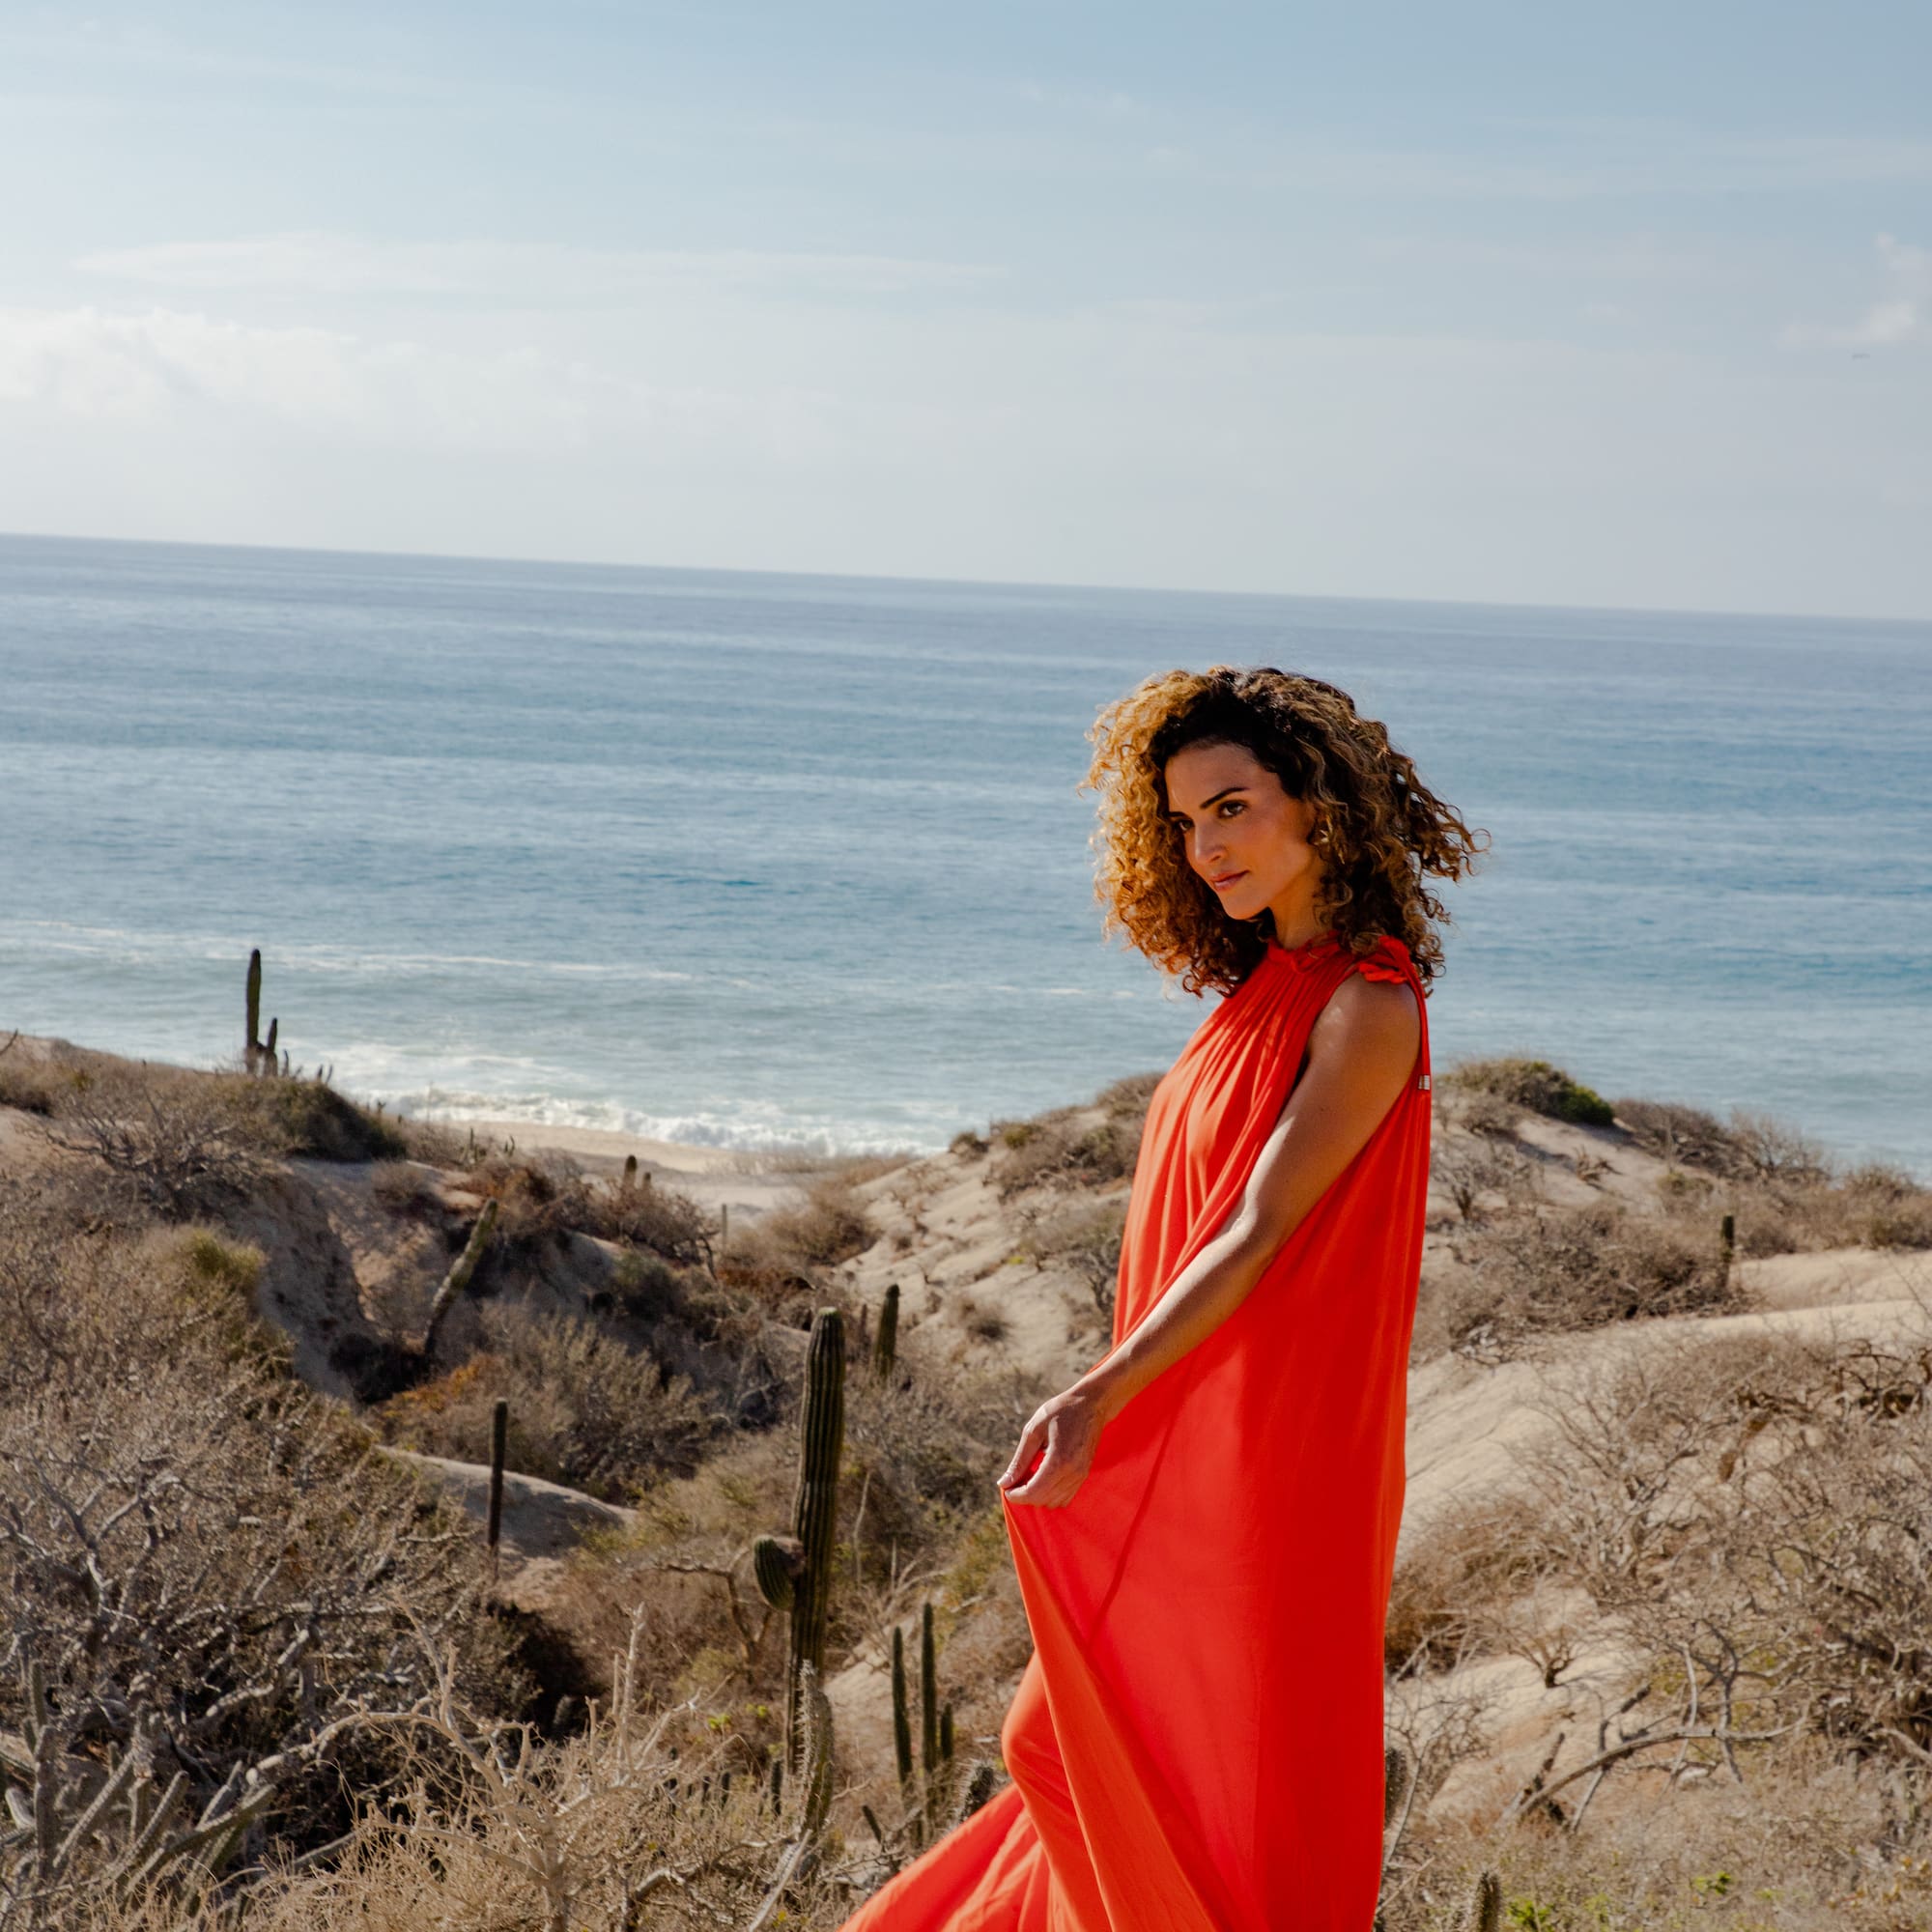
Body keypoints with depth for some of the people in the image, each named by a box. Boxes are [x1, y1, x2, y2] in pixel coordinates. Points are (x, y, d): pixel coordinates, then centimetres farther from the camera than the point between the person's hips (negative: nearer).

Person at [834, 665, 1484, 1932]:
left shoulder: (1367, 1009, -17)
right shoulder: (1270, 983, 9)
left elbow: (1257, 1236, -24)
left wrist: (1101, 1397, -30)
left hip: (1265, 1450, -9)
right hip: (1176, 1442, 9)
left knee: (1249, 1780, 4)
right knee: (1076, 1744, 17)